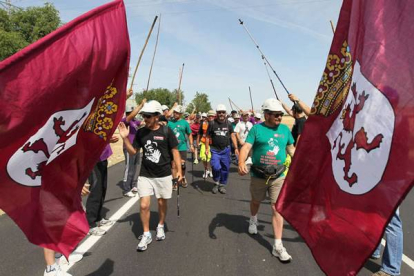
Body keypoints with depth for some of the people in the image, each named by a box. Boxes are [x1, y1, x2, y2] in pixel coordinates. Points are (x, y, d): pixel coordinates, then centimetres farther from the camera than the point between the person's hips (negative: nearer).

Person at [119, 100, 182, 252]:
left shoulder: (166, 131, -9)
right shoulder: (141, 132, 0)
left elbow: (175, 151, -4)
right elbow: (132, 151, 6)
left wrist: (179, 170, -8)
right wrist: (125, 138, -9)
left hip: (163, 175, -2)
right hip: (145, 175, 2)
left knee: (162, 203, 13)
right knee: (144, 205, -2)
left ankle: (160, 226, 39)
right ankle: (146, 234, 17)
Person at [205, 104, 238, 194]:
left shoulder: (228, 123, 5)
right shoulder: (212, 123, -2)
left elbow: (233, 135, 7)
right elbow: (207, 136, 2)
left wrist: (236, 148, 0)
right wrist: (207, 148, -2)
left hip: (226, 149, 3)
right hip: (215, 150, -2)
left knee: (225, 168, 6)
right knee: (216, 167, -15)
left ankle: (222, 185, 25)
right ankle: (216, 183, 13)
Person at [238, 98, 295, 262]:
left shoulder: (285, 129, 4)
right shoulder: (256, 128, -7)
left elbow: (291, 148, 14)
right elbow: (246, 147, -16)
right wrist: (241, 163, -34)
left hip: (279, 176, 1)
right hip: (258, 175, -1)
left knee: (277, 208, -3)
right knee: (256, 201, 21)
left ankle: (278, 246, 5)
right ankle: (253, 221, 54)